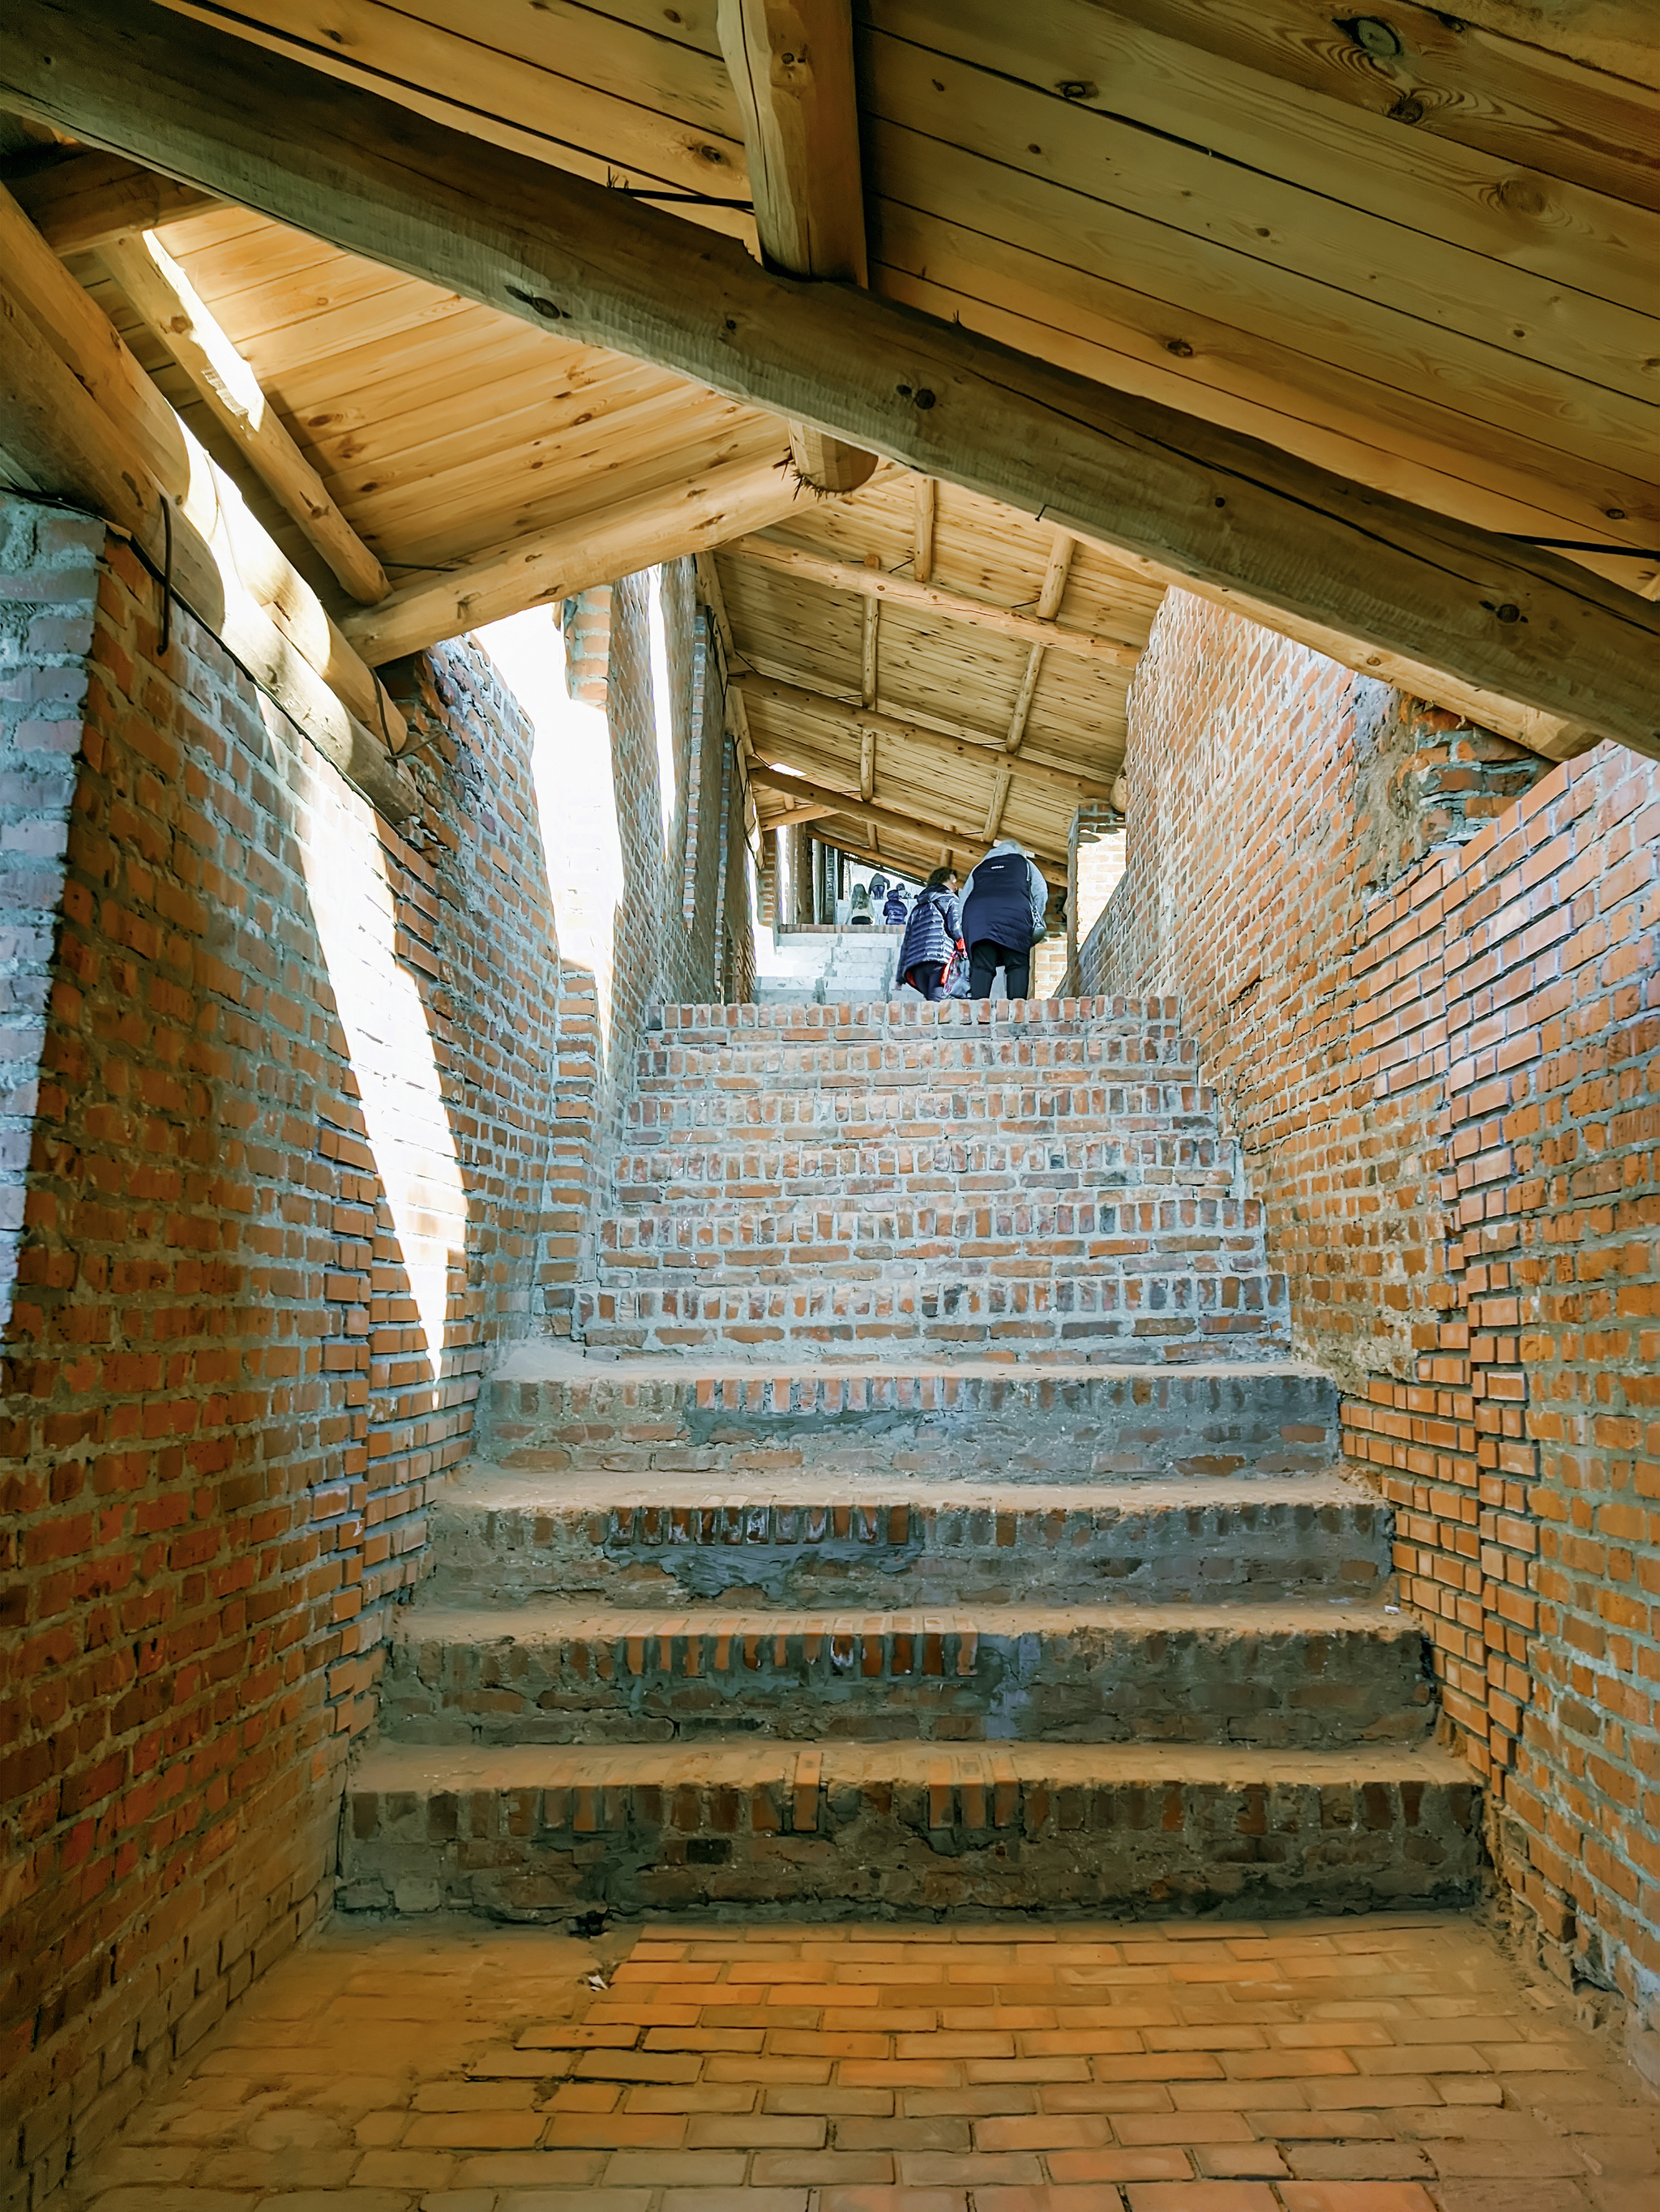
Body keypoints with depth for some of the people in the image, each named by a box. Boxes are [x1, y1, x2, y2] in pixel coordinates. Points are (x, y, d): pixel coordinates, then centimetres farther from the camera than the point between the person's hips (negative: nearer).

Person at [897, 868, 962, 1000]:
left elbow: (906, 941, 26)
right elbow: (956, 929, -4)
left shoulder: (918, 907, 31)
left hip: (915, 962, 6)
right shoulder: (950, 900, 13)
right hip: (939, 958, -6)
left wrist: (900, 976, 25)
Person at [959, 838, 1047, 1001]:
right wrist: (1035, 920, 26)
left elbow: (963, 901, 26)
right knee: (1018, 963, -3)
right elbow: (1041, 893, 17)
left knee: (981, 965, -4)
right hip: (1014, 910, -2)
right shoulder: (1025, 864, 29)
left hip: (976, 911, 2)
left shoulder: (977, 869, 34)